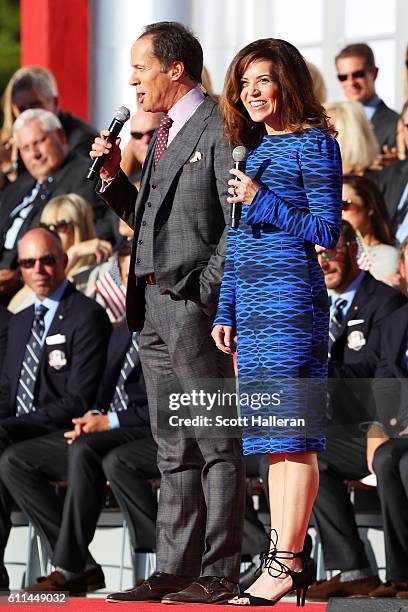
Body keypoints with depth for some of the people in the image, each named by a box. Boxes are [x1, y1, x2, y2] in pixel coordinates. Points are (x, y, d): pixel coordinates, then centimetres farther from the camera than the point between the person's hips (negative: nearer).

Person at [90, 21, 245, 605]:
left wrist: (205, 292, -17)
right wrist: (114, 177, 9)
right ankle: (174, 571, 13)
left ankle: (217, 576, -4)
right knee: (173, 450, 10)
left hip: (195, 305, -9)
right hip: (153, 305, 9)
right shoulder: (162, 136, 19)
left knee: (216, 445, -5)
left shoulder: (219, 129, -9)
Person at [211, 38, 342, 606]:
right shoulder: (254, 148, 18)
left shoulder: (314, 144, -4)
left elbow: (327, 229, -9)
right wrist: (226, 312, 17)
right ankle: (286, 557, 8)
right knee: (274, 438, 7)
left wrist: (260, 201, -12)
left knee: (292, 435, -9)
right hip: (251, 303, 8)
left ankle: (285, 563, -11)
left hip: (292, 297, -8)